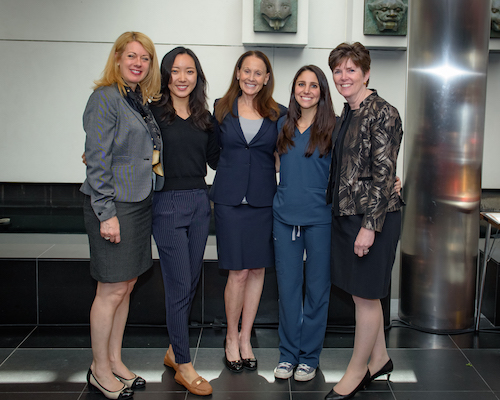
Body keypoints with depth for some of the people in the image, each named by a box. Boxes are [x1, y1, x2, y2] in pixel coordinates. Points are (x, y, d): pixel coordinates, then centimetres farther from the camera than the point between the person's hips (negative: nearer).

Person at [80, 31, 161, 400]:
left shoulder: (142, 101, 14)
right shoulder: (106, 97, -11)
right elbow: (97, 160, -16)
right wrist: (106, 213, -19)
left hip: (140, 203, 8)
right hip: (113, 204, -8)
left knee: (126, 286, 13)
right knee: (112, 290, 0)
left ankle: (115, 361, 26)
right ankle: (99, 370, 15)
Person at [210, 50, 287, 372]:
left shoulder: (278, 114, 5)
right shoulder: (222, 109, 6)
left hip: (263, 200, 1)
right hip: (230, 198, -1)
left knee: (258, 270, 6)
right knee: (239, 272, -3)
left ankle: (245, 338, 22)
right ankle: (232, 337, 17)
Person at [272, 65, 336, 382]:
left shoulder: (333, 127, -3)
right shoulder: (284, 126, 9)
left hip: (320, 217, -3)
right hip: (285, 215, 3)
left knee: (317, 287, 7)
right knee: (288, 285, 10)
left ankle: (310, 357, 22)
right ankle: (288, 353, 24)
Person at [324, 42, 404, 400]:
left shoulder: (383, 113, -13)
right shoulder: (348, 114, 13)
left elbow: (384, 173, -17)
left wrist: (369, 225, -19)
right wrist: (339, 211, 16)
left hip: (373, 216, -9)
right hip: (346, 213, 9)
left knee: (366, 295, 2)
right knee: (363, 293, 16)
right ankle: (379, 358, 33)